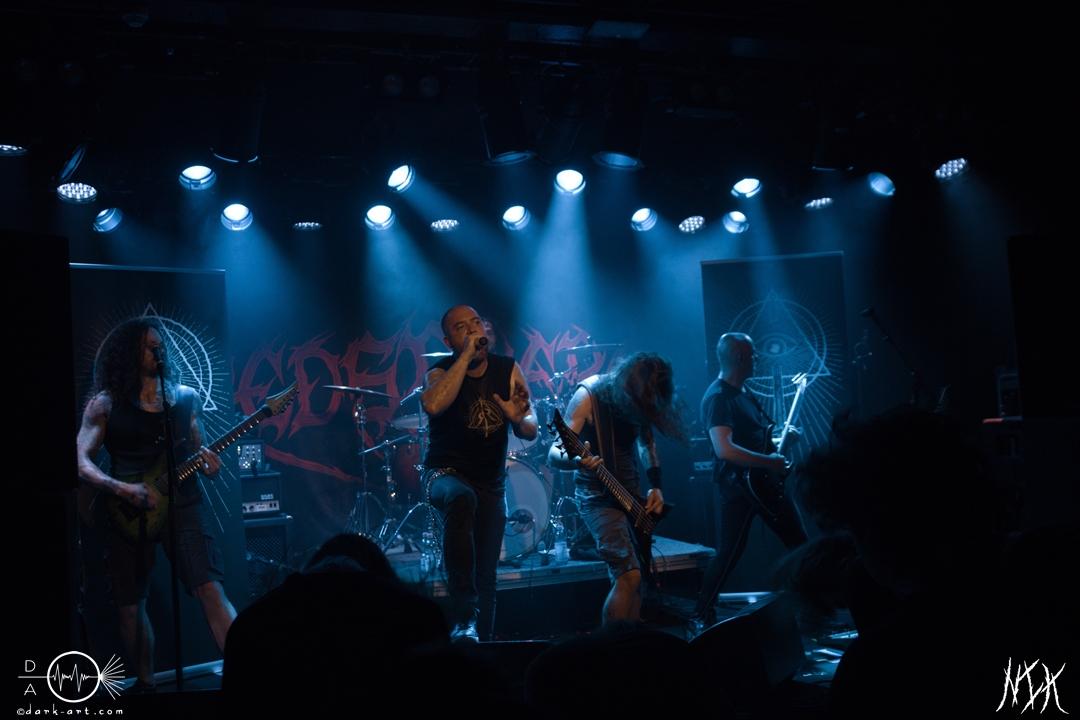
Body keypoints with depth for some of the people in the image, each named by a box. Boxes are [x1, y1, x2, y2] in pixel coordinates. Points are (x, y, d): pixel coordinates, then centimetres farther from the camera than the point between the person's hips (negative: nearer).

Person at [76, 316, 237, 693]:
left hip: (183, 504, 0)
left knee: (211, 591, -13)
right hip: (129, 511, 0)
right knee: (130, 606, 8)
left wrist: (208, 461, -7)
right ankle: (145, 683, 28)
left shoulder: (186, 397, 9)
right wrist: (123, 489, -17)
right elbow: (81, 462, -3)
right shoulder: (105, 404, 1)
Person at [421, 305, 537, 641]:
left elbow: (530, 431, -1)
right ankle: (464, 619, -40)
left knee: (486, 576, 5)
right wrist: (466, 355, -27)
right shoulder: (441, 372, -8)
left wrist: (520, 419, -25)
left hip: (492, 484, 4)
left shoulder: (508, 369, 1)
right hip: (446, 474, -4)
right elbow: (433, 405, -33)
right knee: (461, 499, -39)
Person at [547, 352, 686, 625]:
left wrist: (656, 486, 0)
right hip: (598, 496, -6)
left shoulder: (642, 400, -3)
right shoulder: (589, 395, -19)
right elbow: (553, 455, -23)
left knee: (637, 575, 10)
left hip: (632, 494, 6)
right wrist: (575, 460, -46)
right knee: (628, 575, -20)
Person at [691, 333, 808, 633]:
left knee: (799, 541, 14)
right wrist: (770, 461, -23)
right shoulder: (718, 398, -18)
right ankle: (700, 618, 7)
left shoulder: (744, 393, 13)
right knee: (729, 552, -6)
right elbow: (725, 450, -30)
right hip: (739, 486, -9)